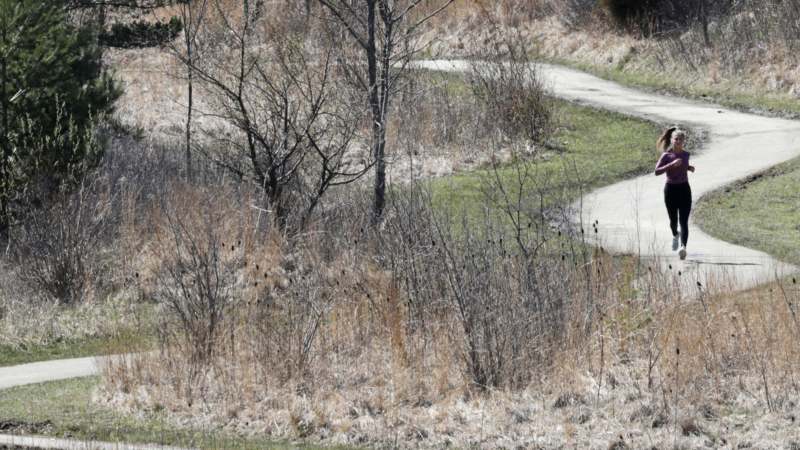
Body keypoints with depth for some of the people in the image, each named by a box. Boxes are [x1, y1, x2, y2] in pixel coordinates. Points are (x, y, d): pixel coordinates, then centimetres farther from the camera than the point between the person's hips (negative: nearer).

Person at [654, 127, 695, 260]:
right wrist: (672, 164, -25)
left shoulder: (686, 154, 5)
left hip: (684, 189, 1)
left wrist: (689, 168, 4)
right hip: (671, 189, -1)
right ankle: (675, 235, 46)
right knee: (673, 220, 12)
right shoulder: (666, 155, -6)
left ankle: (683, 247, -27)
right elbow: (657, 171, -16)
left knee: (684, 221, -13)